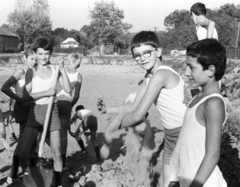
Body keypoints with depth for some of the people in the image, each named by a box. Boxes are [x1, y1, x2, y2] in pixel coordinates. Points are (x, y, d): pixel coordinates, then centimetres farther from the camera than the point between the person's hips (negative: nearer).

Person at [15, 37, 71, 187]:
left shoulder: (55, 70, 2)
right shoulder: (32, 72, -3)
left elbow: (68, 90, -8)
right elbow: (26, 96, -10)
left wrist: (63, 71, -13)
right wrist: (47, 92, -17)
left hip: (52, 112, 1)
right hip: (35, 112, -1)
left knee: (57, 153, 4)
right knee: (22, 151, -7)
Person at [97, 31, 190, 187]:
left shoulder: (161, 74, -26)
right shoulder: (149, 76, 4)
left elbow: (138, 115, -25)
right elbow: (134, 107, 10)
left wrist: (115, 126, -11)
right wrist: (108, 109, -2)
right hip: (171, 134, 9)